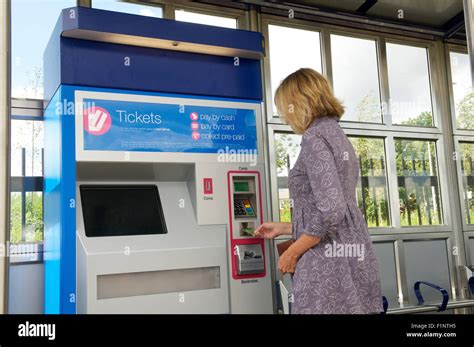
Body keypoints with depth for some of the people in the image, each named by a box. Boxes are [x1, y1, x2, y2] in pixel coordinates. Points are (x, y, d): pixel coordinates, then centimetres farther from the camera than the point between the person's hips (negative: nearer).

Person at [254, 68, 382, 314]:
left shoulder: (315, 137, -11)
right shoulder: (339, 137, 18)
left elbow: (331, 211, -22)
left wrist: (292, 252, -10)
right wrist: (283, 229, 28)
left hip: (329, 263, -9)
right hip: (356, 259, 9)